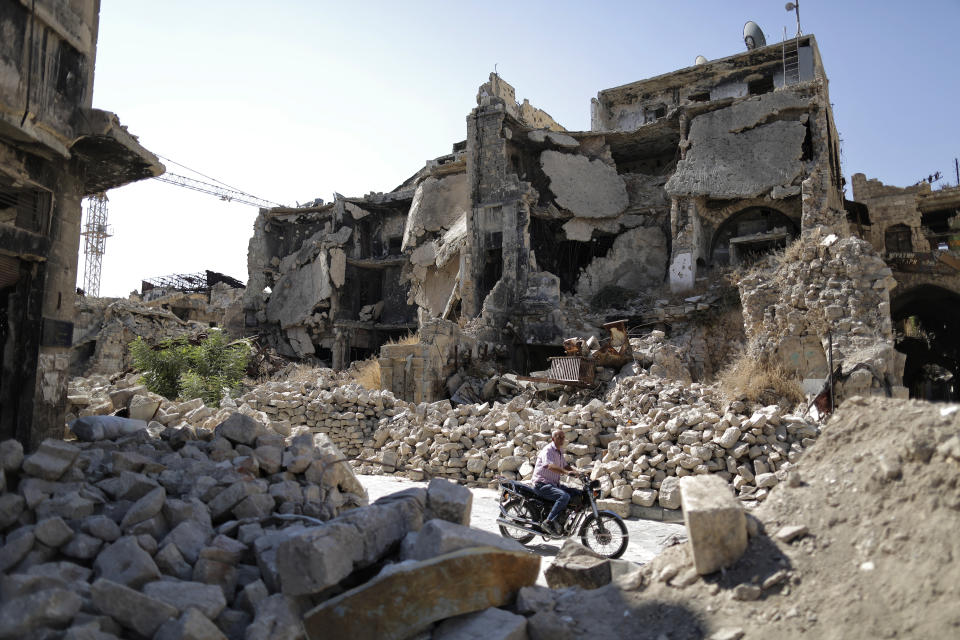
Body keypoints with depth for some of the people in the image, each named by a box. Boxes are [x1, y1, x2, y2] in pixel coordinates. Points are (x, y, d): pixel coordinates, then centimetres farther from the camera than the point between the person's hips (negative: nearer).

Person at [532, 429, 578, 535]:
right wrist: (566, 472, -47)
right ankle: (549, 521, -25)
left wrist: (577, 473, 10)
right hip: (542, 483, -10)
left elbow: (564, 465, 27)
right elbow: (550, 466, -34)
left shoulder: (559, 451, 15)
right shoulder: (548, 450, -16)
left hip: (554, 483, 10)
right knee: (564, 496, -30)